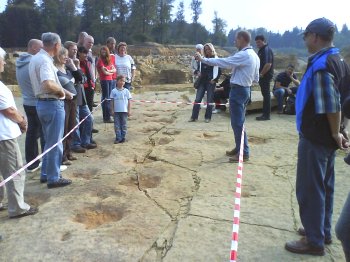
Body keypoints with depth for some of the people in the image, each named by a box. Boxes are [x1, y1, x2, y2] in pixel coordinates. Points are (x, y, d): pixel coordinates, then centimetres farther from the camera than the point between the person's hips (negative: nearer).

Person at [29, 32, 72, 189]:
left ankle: (45, 174, 29)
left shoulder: (36, 58, 12)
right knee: (55, 143, 1)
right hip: (52, 105, -10)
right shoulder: (45, 60, -19)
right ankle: (53, 178, 12)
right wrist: (61, 91, -15)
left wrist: (63, 92, 14)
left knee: (49, 142, 20)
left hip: (42, 103, 10)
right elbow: (48, 84, -33)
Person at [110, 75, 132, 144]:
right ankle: (118, 138, 9)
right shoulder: (114, 91, 0)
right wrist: (112, 110, -1)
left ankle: (123, 137, 15)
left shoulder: (126, 91, 1)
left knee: (124, 125, 6)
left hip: (124, 111, 0)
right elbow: (112, 101, 3)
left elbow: (129, 101, 2)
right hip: (116, 111, 0)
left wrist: (129, 111, -2)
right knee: (117, 125, 3)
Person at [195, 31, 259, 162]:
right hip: (245, 89, 10)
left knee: (237, 122, -4)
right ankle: (239, 148, 26)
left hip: (238, 90, -10)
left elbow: (223, 62, -19)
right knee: (238, 121, 17)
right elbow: (256, 79, 16)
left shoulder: (243, 55, -17)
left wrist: (203, 59, -12)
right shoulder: (254, 56, 13)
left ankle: (244, 153, 3)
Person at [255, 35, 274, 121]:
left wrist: (261, 74, -18)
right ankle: (265, 113, 19)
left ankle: (266, 115, 0)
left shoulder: (267, 50, -13)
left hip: (266, 76, -10)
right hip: (262, 76, 10)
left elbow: (268, 64, -23)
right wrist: (259, 74, 13)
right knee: (265, 94, 12)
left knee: (266, 94, -5)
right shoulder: (261, 50, 17)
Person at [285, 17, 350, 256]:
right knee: (324, 186, 18)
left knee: (309, 188, 2)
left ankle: (314, 241, 14)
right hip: (327, 137, 10)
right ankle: (323, 231, 33)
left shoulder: (320, 65, -20)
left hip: (315, 137, -10)